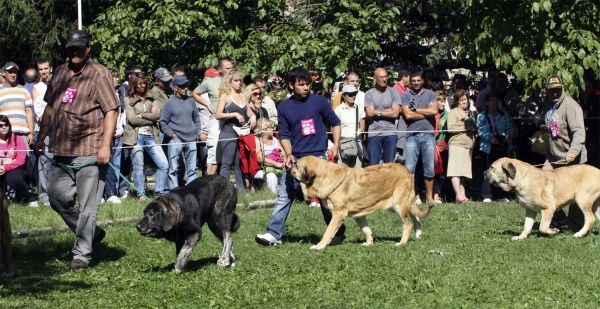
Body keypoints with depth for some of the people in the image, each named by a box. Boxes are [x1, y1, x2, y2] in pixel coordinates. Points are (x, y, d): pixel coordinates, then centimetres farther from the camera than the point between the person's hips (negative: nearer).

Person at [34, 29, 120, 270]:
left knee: (87, 205, -5)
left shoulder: (99, 74, -5)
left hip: (90, 152, -7)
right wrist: (41, 138, 19)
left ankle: (81, 254, 2)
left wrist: (105, 145, -18)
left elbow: (111, 111, -10)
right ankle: (92, 233, 27)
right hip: (62, 151, 7)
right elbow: (50, 108, 23)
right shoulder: (59, 73, 15)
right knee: (57, 197, 9)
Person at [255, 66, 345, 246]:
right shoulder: (284, 107, 3)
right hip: (294, 159, 2)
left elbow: (335, 123, 6)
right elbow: (284, 134, 5)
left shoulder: (319, 101, -3)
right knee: (284, 197, 0)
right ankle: (274, 234, 0)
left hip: (318, 158, -2)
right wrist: (289, 154, -10)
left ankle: (338, 233, 16)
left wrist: (335, 146, -3)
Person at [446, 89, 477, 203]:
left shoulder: (470, 113, 23)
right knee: (456, 171, -12)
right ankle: (459, 195, -16)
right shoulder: (453, 112, 0)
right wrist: (465, 127, -11)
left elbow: (473, 128, 33)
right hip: (457, 144, -7)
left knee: (463, 172, 6)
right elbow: (451, 128, -12)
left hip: (468, 145, 7)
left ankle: (463, 196, 6)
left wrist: (474, 128, 10)